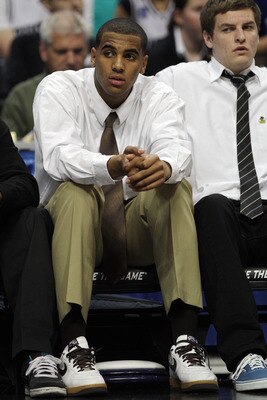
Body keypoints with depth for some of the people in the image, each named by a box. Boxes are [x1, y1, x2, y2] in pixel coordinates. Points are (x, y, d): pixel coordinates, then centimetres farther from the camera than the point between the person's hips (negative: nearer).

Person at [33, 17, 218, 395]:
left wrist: (163, 166, -52)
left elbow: (177, 149, -26)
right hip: (71, 221, -2)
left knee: (176, 188, -28)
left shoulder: (159, 96, -4)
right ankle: (75, 344, -44)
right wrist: (113, 166, -50)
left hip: (138, 229, 2)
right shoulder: (59, 89, -10)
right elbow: (58, 155, -29)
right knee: (74, 192, -35)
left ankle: (185, 339, -37)